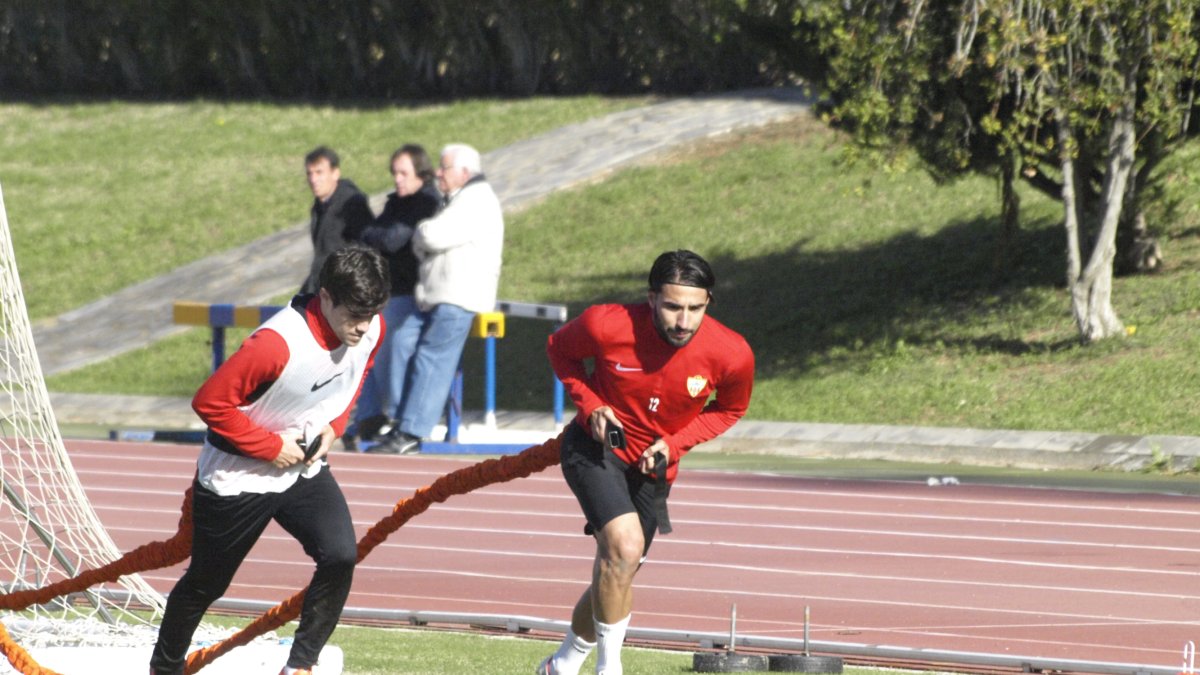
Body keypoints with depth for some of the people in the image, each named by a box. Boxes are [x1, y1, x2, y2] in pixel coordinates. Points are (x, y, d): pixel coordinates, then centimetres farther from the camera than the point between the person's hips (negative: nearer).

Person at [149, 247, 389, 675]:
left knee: (340, 556, -19)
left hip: (305, 469, 5)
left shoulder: (371, 330, -12)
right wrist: (271, 447, -22)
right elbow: (210, 402, -28)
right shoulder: (277, 345, -34)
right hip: (237, 478, -5)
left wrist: (333, 424, -3)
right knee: (205, 585, 12)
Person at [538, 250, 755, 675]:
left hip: (652, 466, 4)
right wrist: (589, 404, -17)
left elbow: (729, 409, 2)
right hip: (595, 448, -4)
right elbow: (560, 349, -1)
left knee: (615, 575, 14)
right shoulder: (606, 326, -25)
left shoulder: (732, 356, -21)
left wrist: (673, 442, -12)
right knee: (624, 545, -27)